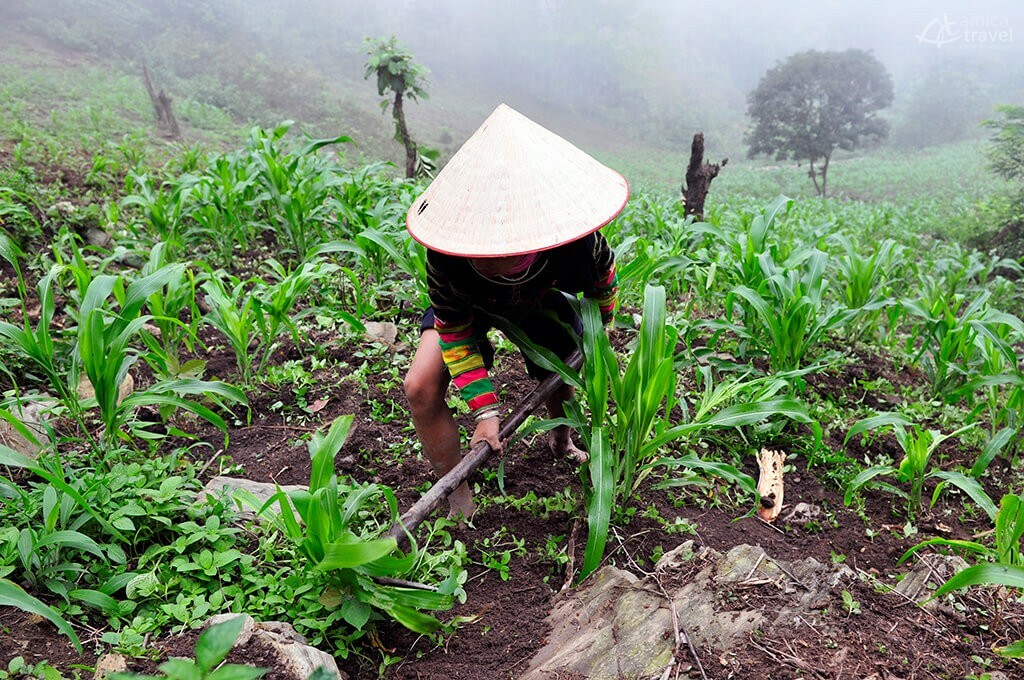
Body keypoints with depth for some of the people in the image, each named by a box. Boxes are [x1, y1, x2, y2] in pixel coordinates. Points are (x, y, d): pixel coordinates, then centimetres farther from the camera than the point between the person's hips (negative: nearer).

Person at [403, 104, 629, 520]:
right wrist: (485, 408, -32)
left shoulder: (577, 243, -40)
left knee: (563, 378, 12)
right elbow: (454, 329, -27)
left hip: (540, 302, 2)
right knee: (421, 387, -21)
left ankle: (561, 443, 52)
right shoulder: (446, 255, -42)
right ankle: (458, 500, -3)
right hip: (467, 306, -1)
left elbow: (604, 278, -14)